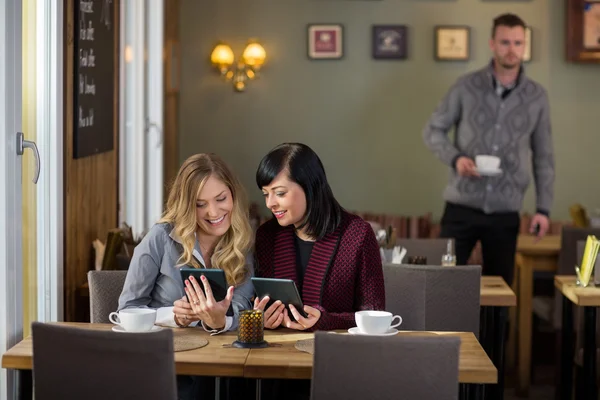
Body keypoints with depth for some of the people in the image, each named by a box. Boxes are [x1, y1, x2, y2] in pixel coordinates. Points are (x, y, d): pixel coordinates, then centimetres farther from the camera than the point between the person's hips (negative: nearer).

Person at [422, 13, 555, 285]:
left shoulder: (537, 96, 3)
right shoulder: (467, 87, -2)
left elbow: (544, 157, 8)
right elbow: (433, 130, 4)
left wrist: (544, 208, 3)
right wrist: (455, 158, -15)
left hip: (505, 212, 2)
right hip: (461, 207, -1)